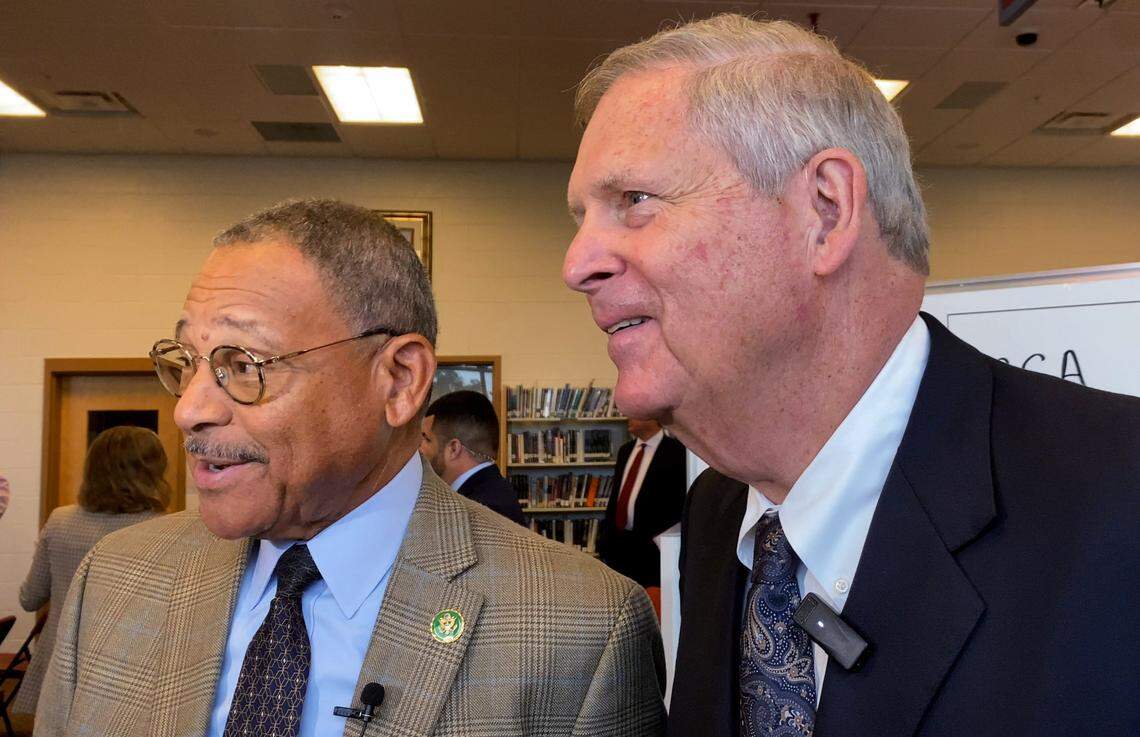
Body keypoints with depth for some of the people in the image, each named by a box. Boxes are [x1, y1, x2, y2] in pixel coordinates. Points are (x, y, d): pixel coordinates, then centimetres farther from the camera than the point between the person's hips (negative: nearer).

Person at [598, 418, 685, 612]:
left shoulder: (675, 452, -8)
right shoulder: (625, 450, 14)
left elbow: (680, 504, -11)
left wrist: (657, 540, -15)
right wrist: (605, 536, 11)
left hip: (650, 546, -6)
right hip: (616, 543, 7)